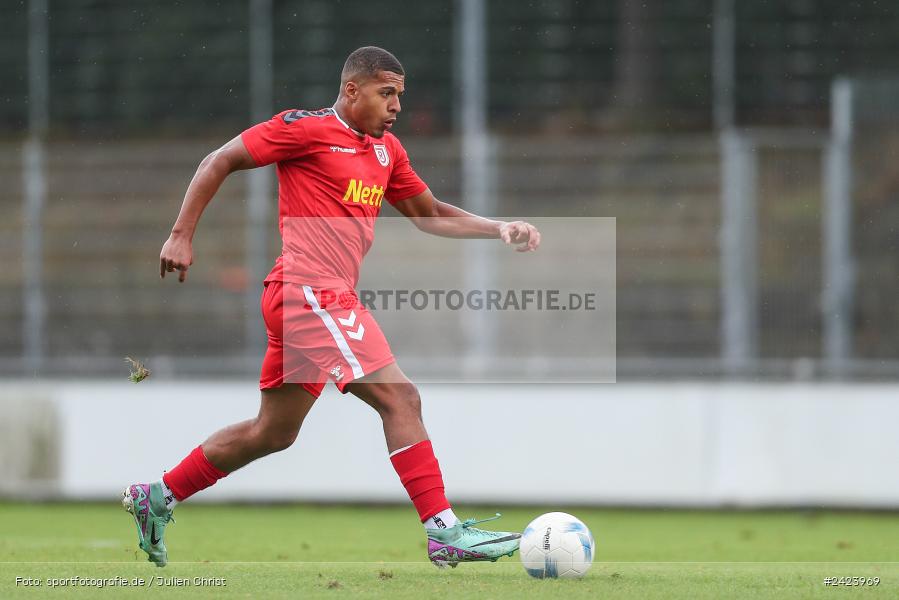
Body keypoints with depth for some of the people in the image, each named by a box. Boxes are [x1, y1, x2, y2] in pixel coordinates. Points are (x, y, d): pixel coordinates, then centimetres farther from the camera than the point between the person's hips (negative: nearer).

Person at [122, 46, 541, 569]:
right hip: (310, 293, -10)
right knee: (401, 398, -15)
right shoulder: (307, 129, -7)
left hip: (331, 300, 10)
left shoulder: (387, 150, 17)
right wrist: (182, 236, -7)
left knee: (273, 433, 17)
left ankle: (156, 498, 27)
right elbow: (219, 162, -3)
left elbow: (428, 214, 26)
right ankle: (444, 532, -16)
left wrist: (499, 229, 12)